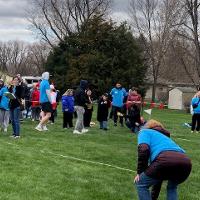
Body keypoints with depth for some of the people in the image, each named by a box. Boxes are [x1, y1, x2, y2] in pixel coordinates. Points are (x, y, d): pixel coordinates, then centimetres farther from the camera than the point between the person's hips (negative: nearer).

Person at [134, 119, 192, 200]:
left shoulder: (145, 131, 27)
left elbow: (143, 149, 0)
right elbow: (159, 176, 48)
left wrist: (140, 172, 12)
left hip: (166, 160, -7)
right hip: (185, 163, 7)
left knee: (141, 184, 20)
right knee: (172, 187, 38)